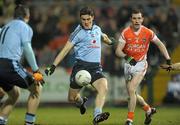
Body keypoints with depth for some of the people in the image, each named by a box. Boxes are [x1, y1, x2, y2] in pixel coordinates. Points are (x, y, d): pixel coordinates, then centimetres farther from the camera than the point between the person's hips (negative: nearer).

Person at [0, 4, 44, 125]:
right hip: (10, 65, -8)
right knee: (36, 88, 7)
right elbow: (27, 49, -9)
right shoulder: (25, 27, 3)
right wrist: (36, 71, -10)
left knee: (14, 94, 26)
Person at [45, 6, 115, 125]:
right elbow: (65, 50, -5)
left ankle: (97, 115, -35)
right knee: (72, 98, 4)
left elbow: (103, 36, 37)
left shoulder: (97, 29, 12)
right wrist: (53, 66, -11)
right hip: (81, 66, -3)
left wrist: (110, 41, 57)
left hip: (96, 67, 3)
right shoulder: (78, 33, -5)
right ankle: (81, 102, 40)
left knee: (104, 88, -25)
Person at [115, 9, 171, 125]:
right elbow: (118, 51, -14)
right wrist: (127, 57, -34)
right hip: (129, 64, 3)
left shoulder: (148, 32, -10)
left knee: (131, 90, -18)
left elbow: (160, 44, 4)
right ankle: (149, 109, 34)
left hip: (141, 64, -3)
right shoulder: (125, 32, -11)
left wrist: (168, 60, 2)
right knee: (131, 93, 10)